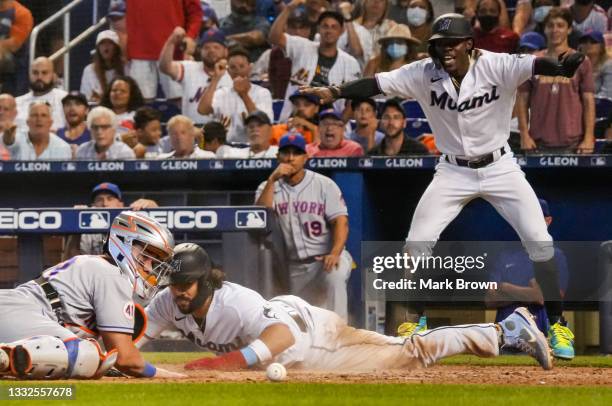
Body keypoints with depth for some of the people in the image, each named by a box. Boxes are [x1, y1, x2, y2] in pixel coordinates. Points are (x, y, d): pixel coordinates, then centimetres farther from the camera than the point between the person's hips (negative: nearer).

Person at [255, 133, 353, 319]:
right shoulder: (268, 187, 6)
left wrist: (335, 253, -26)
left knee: (335, 274, -36)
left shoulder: (324, 184, 0)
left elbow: (340, 221, -9)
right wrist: (272, 179, -18)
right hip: (292, 266, 4)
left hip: (325, 257, -4)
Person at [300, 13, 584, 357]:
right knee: (418, 241, -6)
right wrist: (336, 93, -31)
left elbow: (534, 65, -38)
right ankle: (415, 321, 14)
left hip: (500, 167, -2)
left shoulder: (496, 67, -21)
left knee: (539, 240, -10)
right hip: (453, 172, 2)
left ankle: (557, 323, 4)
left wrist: (564, 67, -60)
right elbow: (378, 83, -17)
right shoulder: (425, 74, -12)